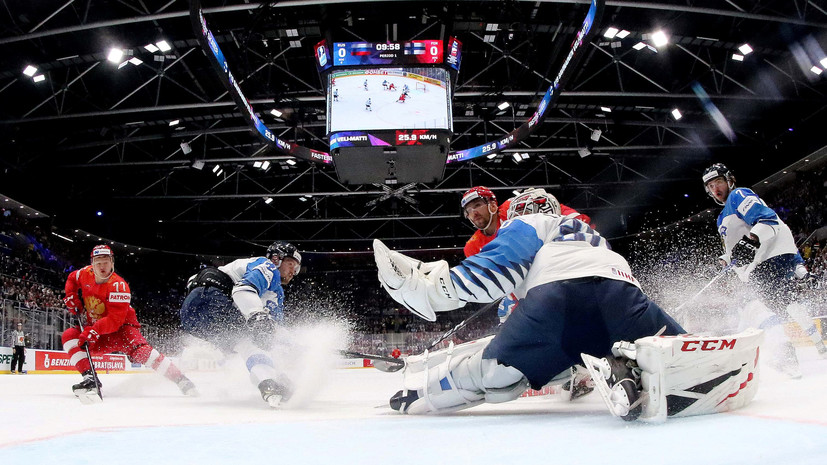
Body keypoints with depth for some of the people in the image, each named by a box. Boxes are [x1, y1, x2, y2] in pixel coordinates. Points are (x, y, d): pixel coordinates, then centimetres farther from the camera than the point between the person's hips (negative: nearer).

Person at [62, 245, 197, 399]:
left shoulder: (118, 286, -24)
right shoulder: (86, 274, -5)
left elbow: (115, 320, -31)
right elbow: (72, 279, 20)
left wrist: (94, 330, -41)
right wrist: (71, 295, 1)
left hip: (122, 327, -7)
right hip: (97, 334, 7)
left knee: (139, 351, -30)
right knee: (69, 335, -14)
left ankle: (181, 380, -28)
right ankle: (89, 379, -20)